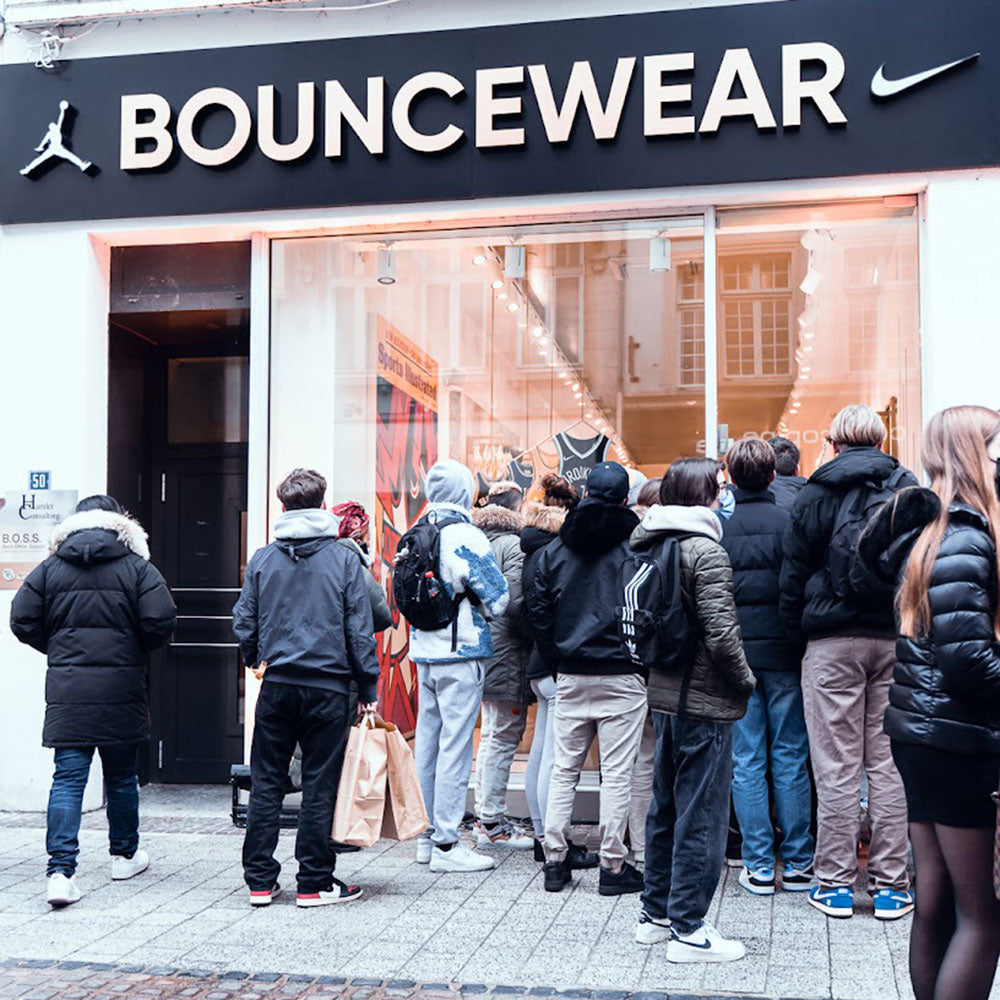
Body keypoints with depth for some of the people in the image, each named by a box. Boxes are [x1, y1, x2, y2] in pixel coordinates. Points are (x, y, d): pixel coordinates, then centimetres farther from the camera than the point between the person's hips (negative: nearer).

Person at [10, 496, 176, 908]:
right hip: (121, 690, -1)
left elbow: (22, 621, 1)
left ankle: (61, 870, -11)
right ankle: (125, 855, 30)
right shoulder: (137, 568, -2)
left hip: (66, 691, 1)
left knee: (68, 778, 1)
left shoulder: (49, 568, 5)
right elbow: (161, 621, -11)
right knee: (121, 775, 15)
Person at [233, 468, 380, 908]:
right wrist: (367, 689, 2)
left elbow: (243, 623, 5)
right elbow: (359, 629, -4)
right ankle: (314, 883, 10)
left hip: (276, 686, 2)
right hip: (328, 686, -2)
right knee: (319, 785, 4)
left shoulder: (262, 559, 3)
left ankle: (260, 880, 15)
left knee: (265, 783, 10)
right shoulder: (344, 559, -3)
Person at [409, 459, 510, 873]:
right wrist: (476, 610, 8)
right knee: (455, 746, -3)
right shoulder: (465, 537, -15)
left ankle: (428, 834, 23)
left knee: (427, 741, 13)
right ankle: (447, 844, 1)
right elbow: (498, 598, -11)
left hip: (424, 652, 8)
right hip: (460, 654, -8)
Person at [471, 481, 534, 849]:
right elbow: (516, 602, -22)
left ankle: (485, 817, 23)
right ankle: (493, 823, 2)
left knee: (492, 735, 17)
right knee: (503, 737, -3)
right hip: (507, 654, -9)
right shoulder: (513, 545, -14)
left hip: (484, 650, 9)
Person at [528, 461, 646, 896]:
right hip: (622, 677, -4)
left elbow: (538, 611, 7)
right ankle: (613, 865, 7)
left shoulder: (555, 549, 6)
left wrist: (556, 664, 14)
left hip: (571, 678, 4)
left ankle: (555, 859, 15)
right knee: (617, 772, 2)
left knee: (564, 768, 12)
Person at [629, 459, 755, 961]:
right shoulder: (705, 551, -17)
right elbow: (722, 634, -21)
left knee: (666, 808, 18)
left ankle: (656, 914, 28)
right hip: (704, 701, -8)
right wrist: (746, 680, -7)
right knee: (701, 816, 0)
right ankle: (688, 929, 8)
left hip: (663, 695, 8)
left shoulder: (649, 544, 7)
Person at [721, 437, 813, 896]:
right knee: (790, 757, 8)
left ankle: (759, 867, 9)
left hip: (734, 653, 1)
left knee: (746, 762, 6)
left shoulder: (717, 525, -2)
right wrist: (802, 639, 4)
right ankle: (797, 863, 13)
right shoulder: (789, 521, -7)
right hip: (782, 652, -1)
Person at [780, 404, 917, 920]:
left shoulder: (816, 494, -1)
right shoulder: (909, 489, 6)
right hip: (896, 640, 2)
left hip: (833, 642, -2)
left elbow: (794, 573, 1)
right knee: (890, 763, 6)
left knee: (837, 767, 2)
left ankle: (835, 882, 7)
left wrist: (797, 627, 12)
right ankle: (891, 883, 11)